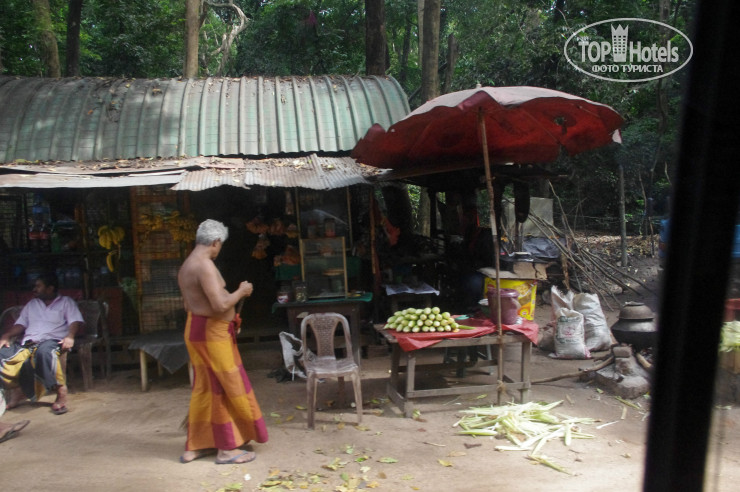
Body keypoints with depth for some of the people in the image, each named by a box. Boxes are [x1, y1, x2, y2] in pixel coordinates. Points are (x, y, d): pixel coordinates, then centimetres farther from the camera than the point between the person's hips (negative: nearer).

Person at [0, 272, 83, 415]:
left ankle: (60, 389, -29)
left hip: (52, 340, -5)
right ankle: (16, 389, -12)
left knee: (43, 351, -41)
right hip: (27, 343, 5)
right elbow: (20, 324, 23)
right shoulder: (31, 304, 30)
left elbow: (75, 321, 1)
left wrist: (70, 336, -19)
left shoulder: (66, 302, 15)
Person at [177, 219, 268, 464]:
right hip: (212, 333, -10)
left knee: (204, 387, 16)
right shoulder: (205, 265, -20)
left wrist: (232, 294, 22)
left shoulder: (186, 265, 12)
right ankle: (227, 448, 10)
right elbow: (221, 305, -27)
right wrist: (241, 291, -10)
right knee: (229, 387, 1)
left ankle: (195, 446, 24)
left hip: (195, 328, 10)